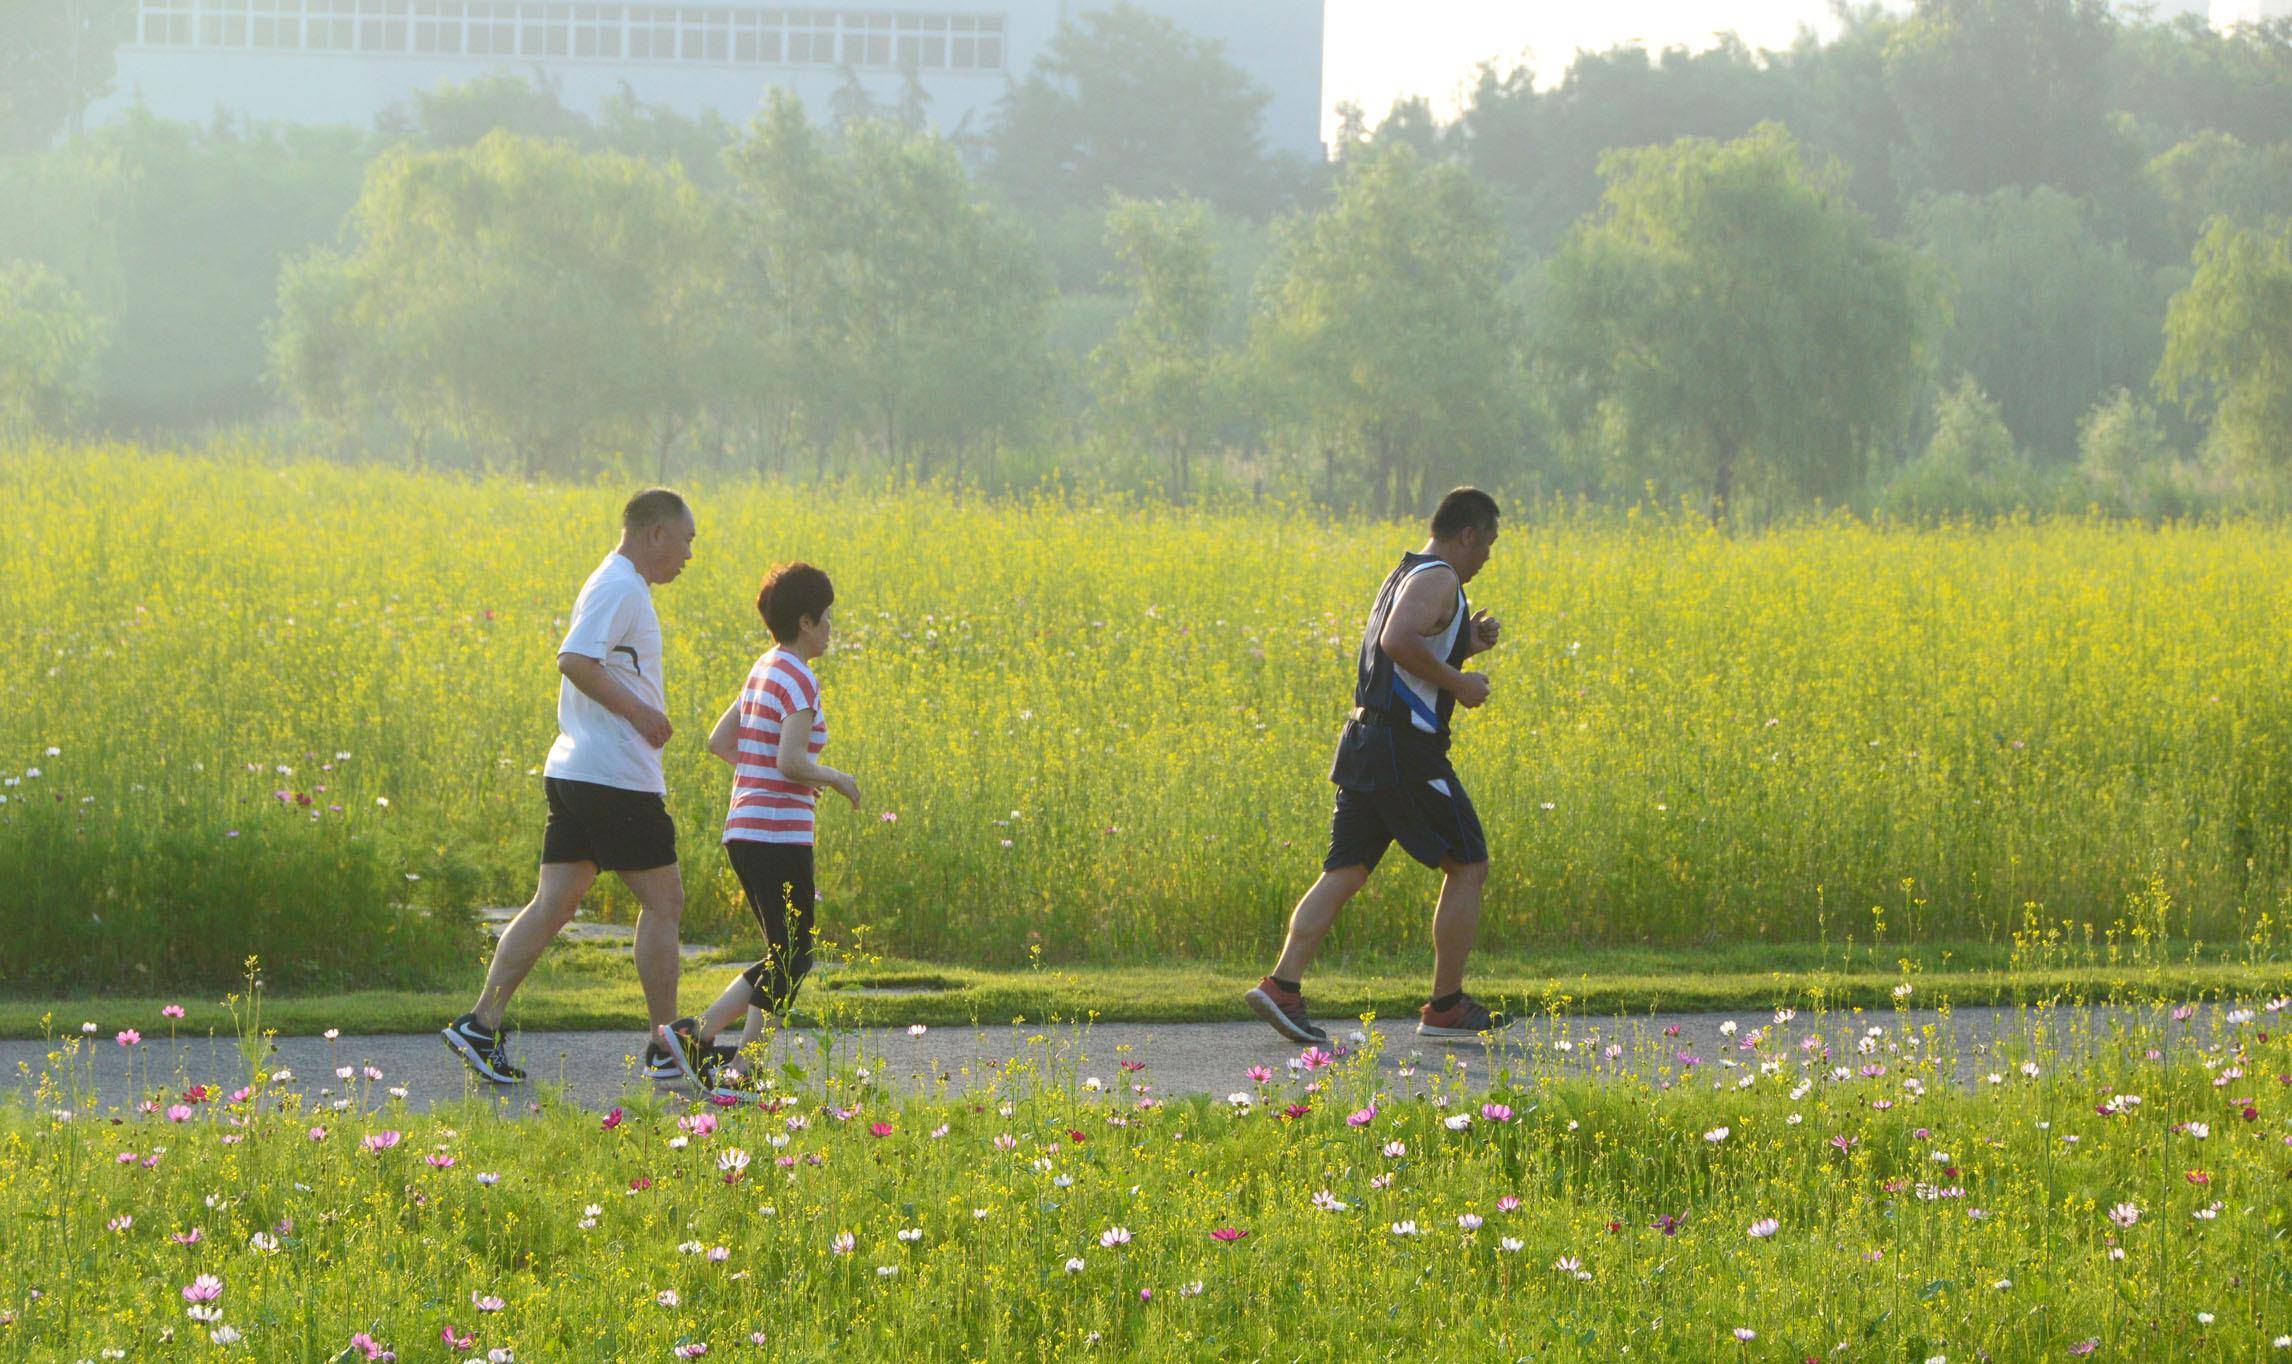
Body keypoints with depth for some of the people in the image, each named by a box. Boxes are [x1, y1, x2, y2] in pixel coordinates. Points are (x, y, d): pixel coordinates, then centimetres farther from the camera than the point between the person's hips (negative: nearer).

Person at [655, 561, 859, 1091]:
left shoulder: (764, 671, 13)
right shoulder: (799, 680, -13)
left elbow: (719, 741, 20)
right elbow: (791, 762, -24)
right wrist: (837, 779, -6)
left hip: (745, 831, 9)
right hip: (779, 837, -9)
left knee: (785, 958, 14)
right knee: (791, 962, -3)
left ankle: (746, 1060, 5)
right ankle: (698, 1035, -11)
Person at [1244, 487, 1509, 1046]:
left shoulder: (1405, 575, 21)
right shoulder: (1437, 579, -11)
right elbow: (1398, 642, -27)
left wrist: (1464, 643, 20)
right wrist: (1458, 682, -16)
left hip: (1364, 745, 9)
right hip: (1406, 749, -9)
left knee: (1344, 872, 4)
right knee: (1468, 866, 4)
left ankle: (1283, 985, -12)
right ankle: (1446, 1008, 8)